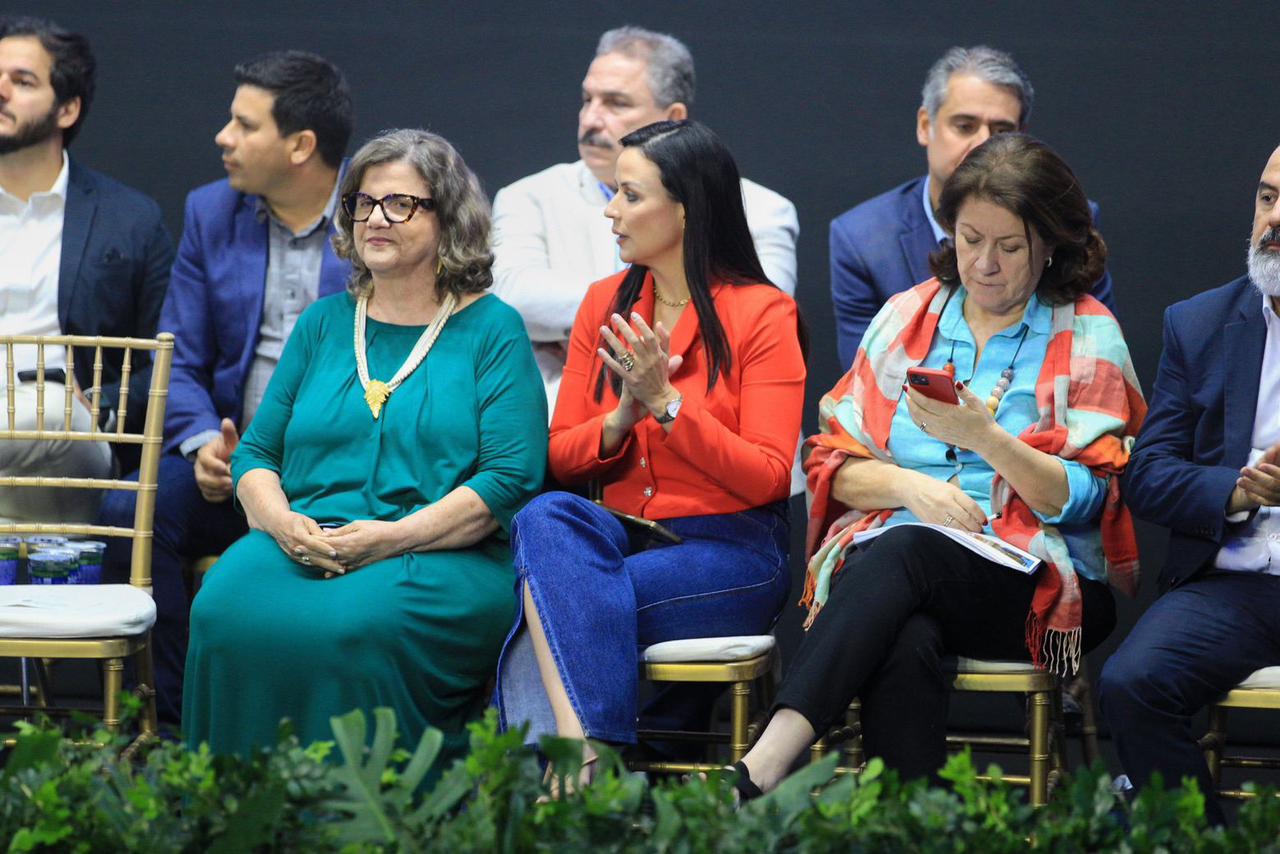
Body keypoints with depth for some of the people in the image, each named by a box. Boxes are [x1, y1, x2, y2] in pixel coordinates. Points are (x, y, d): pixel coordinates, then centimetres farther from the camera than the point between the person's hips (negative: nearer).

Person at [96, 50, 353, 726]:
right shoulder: (211, 213, 13)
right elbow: (179, 363, 12)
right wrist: (203, 441, -10)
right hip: (233, 464, 4)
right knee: (127, 513, -24)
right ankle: (178, 726, -16)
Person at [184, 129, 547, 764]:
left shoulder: (492, 329, 7)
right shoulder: (322, 323, 22)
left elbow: (512, 476, -4)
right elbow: (255, 454, 19)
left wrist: (393, 537, -15)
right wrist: (282, 523, -5)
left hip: (442, 557, -4)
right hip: (301, 547, 4)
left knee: (357, 625, -38)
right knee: (226, 612, -31)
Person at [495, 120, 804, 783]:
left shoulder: (762, 313, -3)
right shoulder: (604, 304, 13)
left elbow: (768, 478, -9)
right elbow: (558, 457, 11)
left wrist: (665, 403, -16)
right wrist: (621, 420, -10)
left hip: (729, 550, -5)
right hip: (621, 535, 5)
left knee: (550, 611, -29)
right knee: (544, 518, -31)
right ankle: (585, 748, -40)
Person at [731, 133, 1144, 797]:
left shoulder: (1086, 337, 7)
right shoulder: (907, 317, 17)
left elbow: (1084, 500, -2)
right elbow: (835, 463, 14)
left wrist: (985, 436, -18)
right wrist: (909, 485, -8)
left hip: (1038, 585, -2)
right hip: (885, 555, 3)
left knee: (905, 552, -35)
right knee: (903, 647, -36)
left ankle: (762, 769, -46)